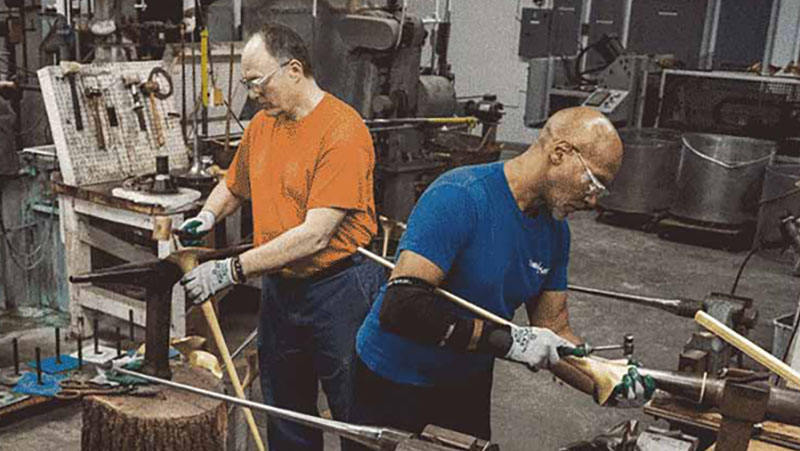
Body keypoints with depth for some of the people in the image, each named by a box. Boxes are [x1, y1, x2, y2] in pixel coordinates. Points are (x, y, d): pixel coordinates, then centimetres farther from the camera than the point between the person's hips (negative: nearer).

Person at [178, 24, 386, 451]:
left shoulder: (342, 131, -19)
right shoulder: (262, 123, 6)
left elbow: (315, 235, -25)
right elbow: (232, 186, 24)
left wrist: (231, 270, -26)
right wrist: (207, 216, 2)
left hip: (339, 290, -7)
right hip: (279, 287, 8)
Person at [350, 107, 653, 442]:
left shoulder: (555, 229, -2)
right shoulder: (460, 197, -26)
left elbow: (554, 331, 2)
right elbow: (399, 305, -33)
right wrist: (505, 339, -32)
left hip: (470, 385, 7)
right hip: (395, 385, -6)